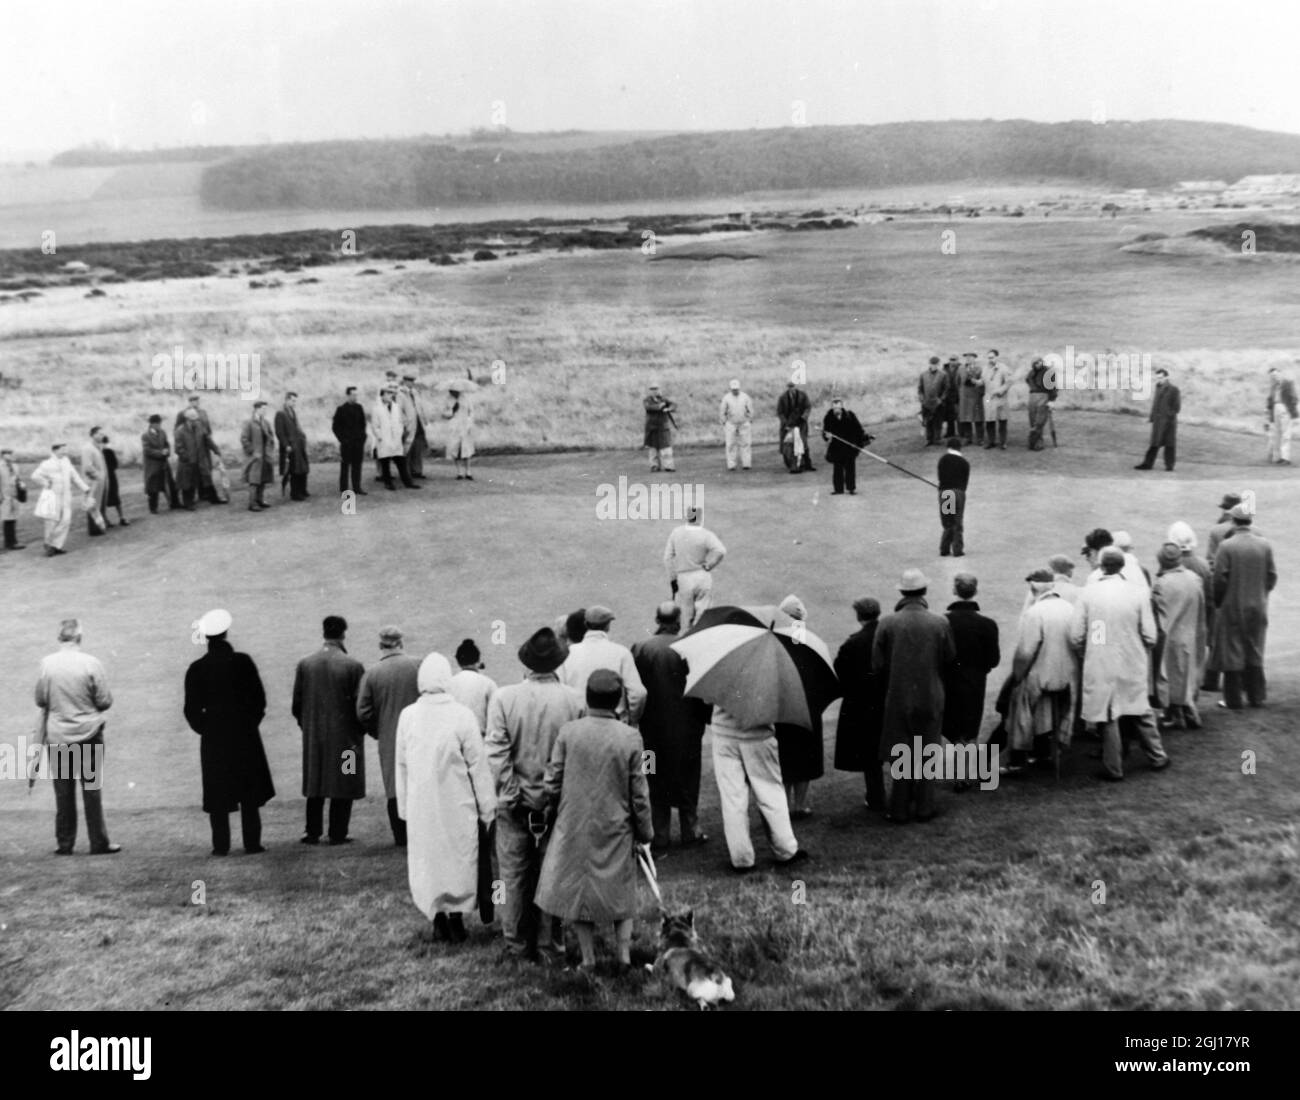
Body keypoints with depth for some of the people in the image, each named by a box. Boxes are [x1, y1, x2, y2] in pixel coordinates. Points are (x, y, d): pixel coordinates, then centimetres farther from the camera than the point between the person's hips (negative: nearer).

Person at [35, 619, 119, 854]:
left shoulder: (47, 664, -6)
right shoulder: (91, 663, -12)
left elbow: (40, 700, 3)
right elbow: (105, 701, -7)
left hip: (57, 735, 2)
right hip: (88, 734, -2)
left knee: (63, 792, 9)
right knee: (92, 789, 5)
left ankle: (65, 844, 14)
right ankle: (99, 843, 8)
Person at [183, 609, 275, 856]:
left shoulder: (196, 669, -5)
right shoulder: (243, 662, -7)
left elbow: (191, 709, -2)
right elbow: (259, 699, -4)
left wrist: (205, 729, 12)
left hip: (213, 739, 0)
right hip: (245, 734, 0)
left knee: (218, 796, 6)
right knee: (250, 793, 7)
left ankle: (221, 845, 6)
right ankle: (252, 843, 5)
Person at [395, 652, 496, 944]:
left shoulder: (407, 716, -6)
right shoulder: (462, 716, -14)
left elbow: (400, 765, 3)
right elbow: (478, 766, -9)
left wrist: (404, 807, 14)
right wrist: (487, 809, 0)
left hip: (420, 807, 2)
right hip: (457, 806, -2)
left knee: (426, 860, 14)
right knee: (459, 859, 11)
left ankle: (439, 920, 17)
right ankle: (456, 919, 11)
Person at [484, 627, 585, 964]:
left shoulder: (504, 698, -9)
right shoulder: (575, 701, -9)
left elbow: (496, 753, -13)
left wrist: (511, 793, -7)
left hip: (515, 805, 0)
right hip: (559, 804, 0)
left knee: (515, 877, 13)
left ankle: (517, 946, 22)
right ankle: (550, 947, 17)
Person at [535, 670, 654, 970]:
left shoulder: (568, 732, -11)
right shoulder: (630, 738, -12)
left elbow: (551, 784, -6)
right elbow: (639, 794, -7)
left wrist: (558, 809, 15)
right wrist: (645, 831, 7)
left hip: (574, 825, 0)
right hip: (616, 828, 0)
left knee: (578, 888, 14)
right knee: (620, 888, 19)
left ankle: (588, 957, 18)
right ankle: (624, 951, 16)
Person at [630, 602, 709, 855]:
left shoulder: (640, 648, -6)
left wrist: (638, 718, 9)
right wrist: (704, 719, 5)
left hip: (652, 730, 2)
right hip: (685, 729, -2)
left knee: (656, 786, 10)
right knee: (687, 780, 14)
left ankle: (659, 840, 12)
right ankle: (690, 832, 23)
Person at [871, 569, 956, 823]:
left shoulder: (888, 623, -12)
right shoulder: (940, 623, -9)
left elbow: (877, 664, -8)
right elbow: (950, 658, 0)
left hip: (898, 698, -1)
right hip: (931, 698, 1)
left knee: (900, 756, 9)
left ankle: (900, 811, 13)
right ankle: (924, 808, 19)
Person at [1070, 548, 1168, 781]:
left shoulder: (1088, 593, -9)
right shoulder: (1137, 595, -8)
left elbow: (1076, 636, -8)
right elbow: (1150, 636, -6)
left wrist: (1085, 656, 10)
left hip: (1100, 666, -1)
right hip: (1132, 666, 1)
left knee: (1108, 716, 8)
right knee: (1141, 712, 18)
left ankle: (1113, 768, 14)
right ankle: (1157, 757, 30)